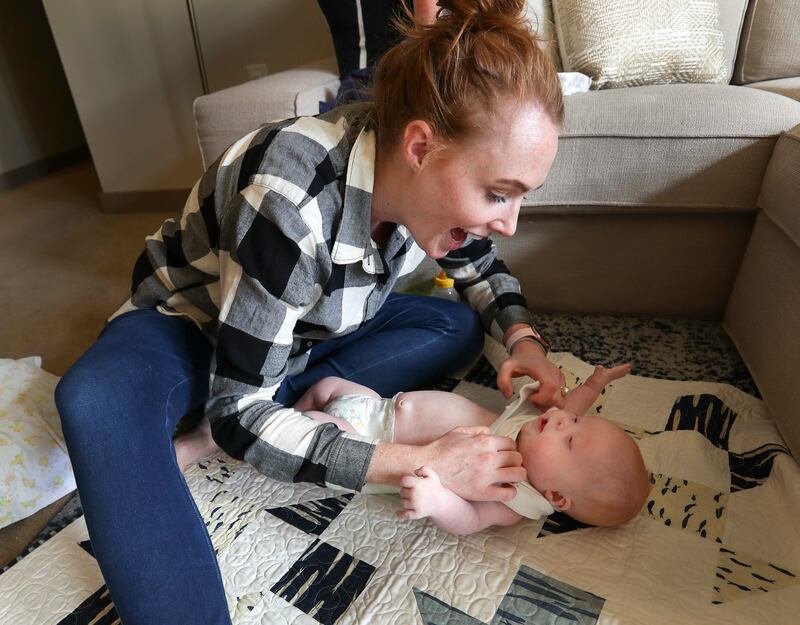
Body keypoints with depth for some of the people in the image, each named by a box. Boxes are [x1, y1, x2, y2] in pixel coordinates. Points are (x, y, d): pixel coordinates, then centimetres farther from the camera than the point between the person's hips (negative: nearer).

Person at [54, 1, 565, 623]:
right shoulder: (292, 197, -38)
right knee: (97, 400, -37)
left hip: (308, 330, 6)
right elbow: (238, 413, -34)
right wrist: (420, 463, -38)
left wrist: (524, 338, -19)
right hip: (187, 323, -5)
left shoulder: (428, 175, -19)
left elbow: (485, 270, 1)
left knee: (459, 327, -12)